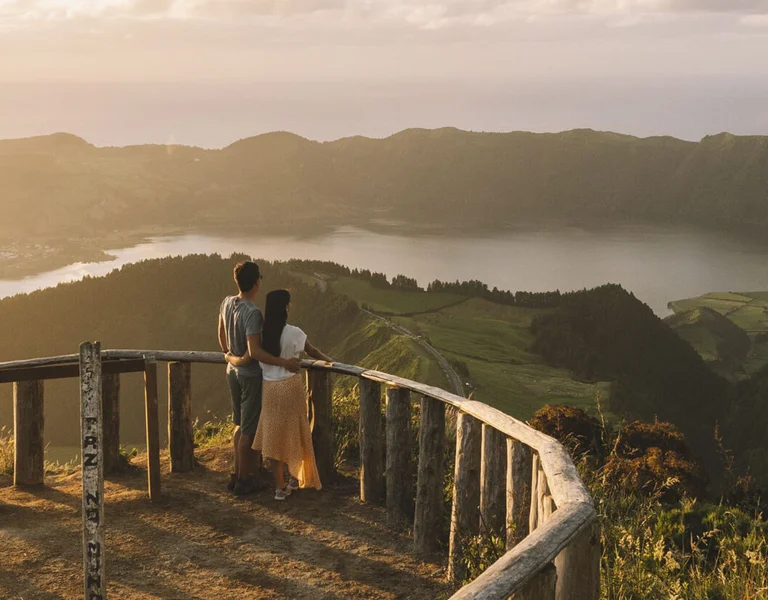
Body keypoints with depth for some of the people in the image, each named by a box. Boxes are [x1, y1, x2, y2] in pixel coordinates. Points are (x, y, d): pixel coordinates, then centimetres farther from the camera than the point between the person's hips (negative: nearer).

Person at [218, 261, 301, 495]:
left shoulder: (227, 303, -2)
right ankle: (243, 480, 14)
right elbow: (254, 351, -30)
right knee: (249, 429, 4)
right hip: (250, 375, -8)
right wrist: (284, 363, -25)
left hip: (232, 371, 8)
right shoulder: (253, 313, -26)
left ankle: (237, 474, 29)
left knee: (240, 425, 21)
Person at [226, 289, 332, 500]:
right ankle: (294, 477, 29)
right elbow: (312, 352, 3)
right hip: (292, 387, -2)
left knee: (274, 436, 11)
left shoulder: (262, 335, -8)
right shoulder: (294, 333, -13)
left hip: (271, 389, 2)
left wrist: (229, 357, 16)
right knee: (294, 433, 17)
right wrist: (328, 360, 24)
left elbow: (244, 361, -6)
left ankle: (280, 486, 14)